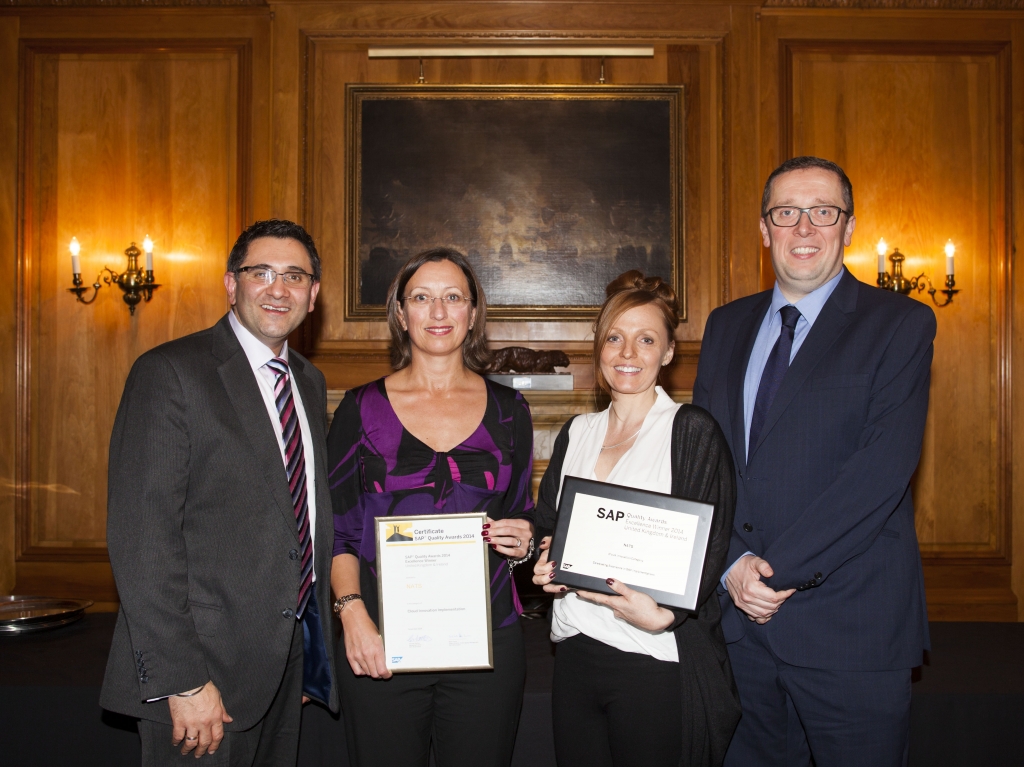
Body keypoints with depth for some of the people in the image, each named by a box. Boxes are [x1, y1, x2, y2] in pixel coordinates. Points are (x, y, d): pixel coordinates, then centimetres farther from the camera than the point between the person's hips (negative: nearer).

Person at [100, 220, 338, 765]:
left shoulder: (310, 382, 12)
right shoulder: (169, 373, -12)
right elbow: (140, 537, -18)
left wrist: (308, 655, 14)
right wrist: (180, 680, -21)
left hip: (287, 657, 7)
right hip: (206, 668, -7)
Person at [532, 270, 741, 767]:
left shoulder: (692, 432, -4)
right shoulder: (577, 434, 11)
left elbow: (709, 546, -9)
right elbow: (546, 525, 18)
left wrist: (663, 614, -25)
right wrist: (544, 562, -4)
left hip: (657, 661, -5)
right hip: (575, 654, 5)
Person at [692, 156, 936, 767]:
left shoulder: (901, 324, -3)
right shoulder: (727, 325, 12)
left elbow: (884, 466, -14)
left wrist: (780, 569, -17)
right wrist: (733, 564, -9)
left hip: (850, 623, -4)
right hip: (739, 613, 4)